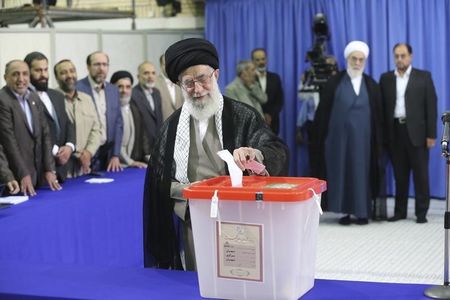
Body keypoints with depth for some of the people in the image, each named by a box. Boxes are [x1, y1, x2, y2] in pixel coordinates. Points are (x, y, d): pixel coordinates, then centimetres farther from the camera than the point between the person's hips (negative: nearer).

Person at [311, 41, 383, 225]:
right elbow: (323, 111, 1)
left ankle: (362, 212, 11)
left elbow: (378, 115, 7)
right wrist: (321, 138, -4)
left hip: (362, 138, 1)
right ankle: (346, 211, 8)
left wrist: (378, 142, 1)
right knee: (340, 172, 1)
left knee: (362, 173, 3)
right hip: (339, 136, -1)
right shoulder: (334, 82, 2)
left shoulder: (371, 85, 7)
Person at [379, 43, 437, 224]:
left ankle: (421, 212, 8)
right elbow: (382, 107, 7)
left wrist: (431, 134, -8)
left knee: (420, 174, 2)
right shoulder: (386, 78, 9)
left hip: (416, 132, -2)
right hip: (395, 132, 2)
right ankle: (400, 211, 14)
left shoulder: (424, 77, 3)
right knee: (399, 174, 7)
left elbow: (431, 106, -1)